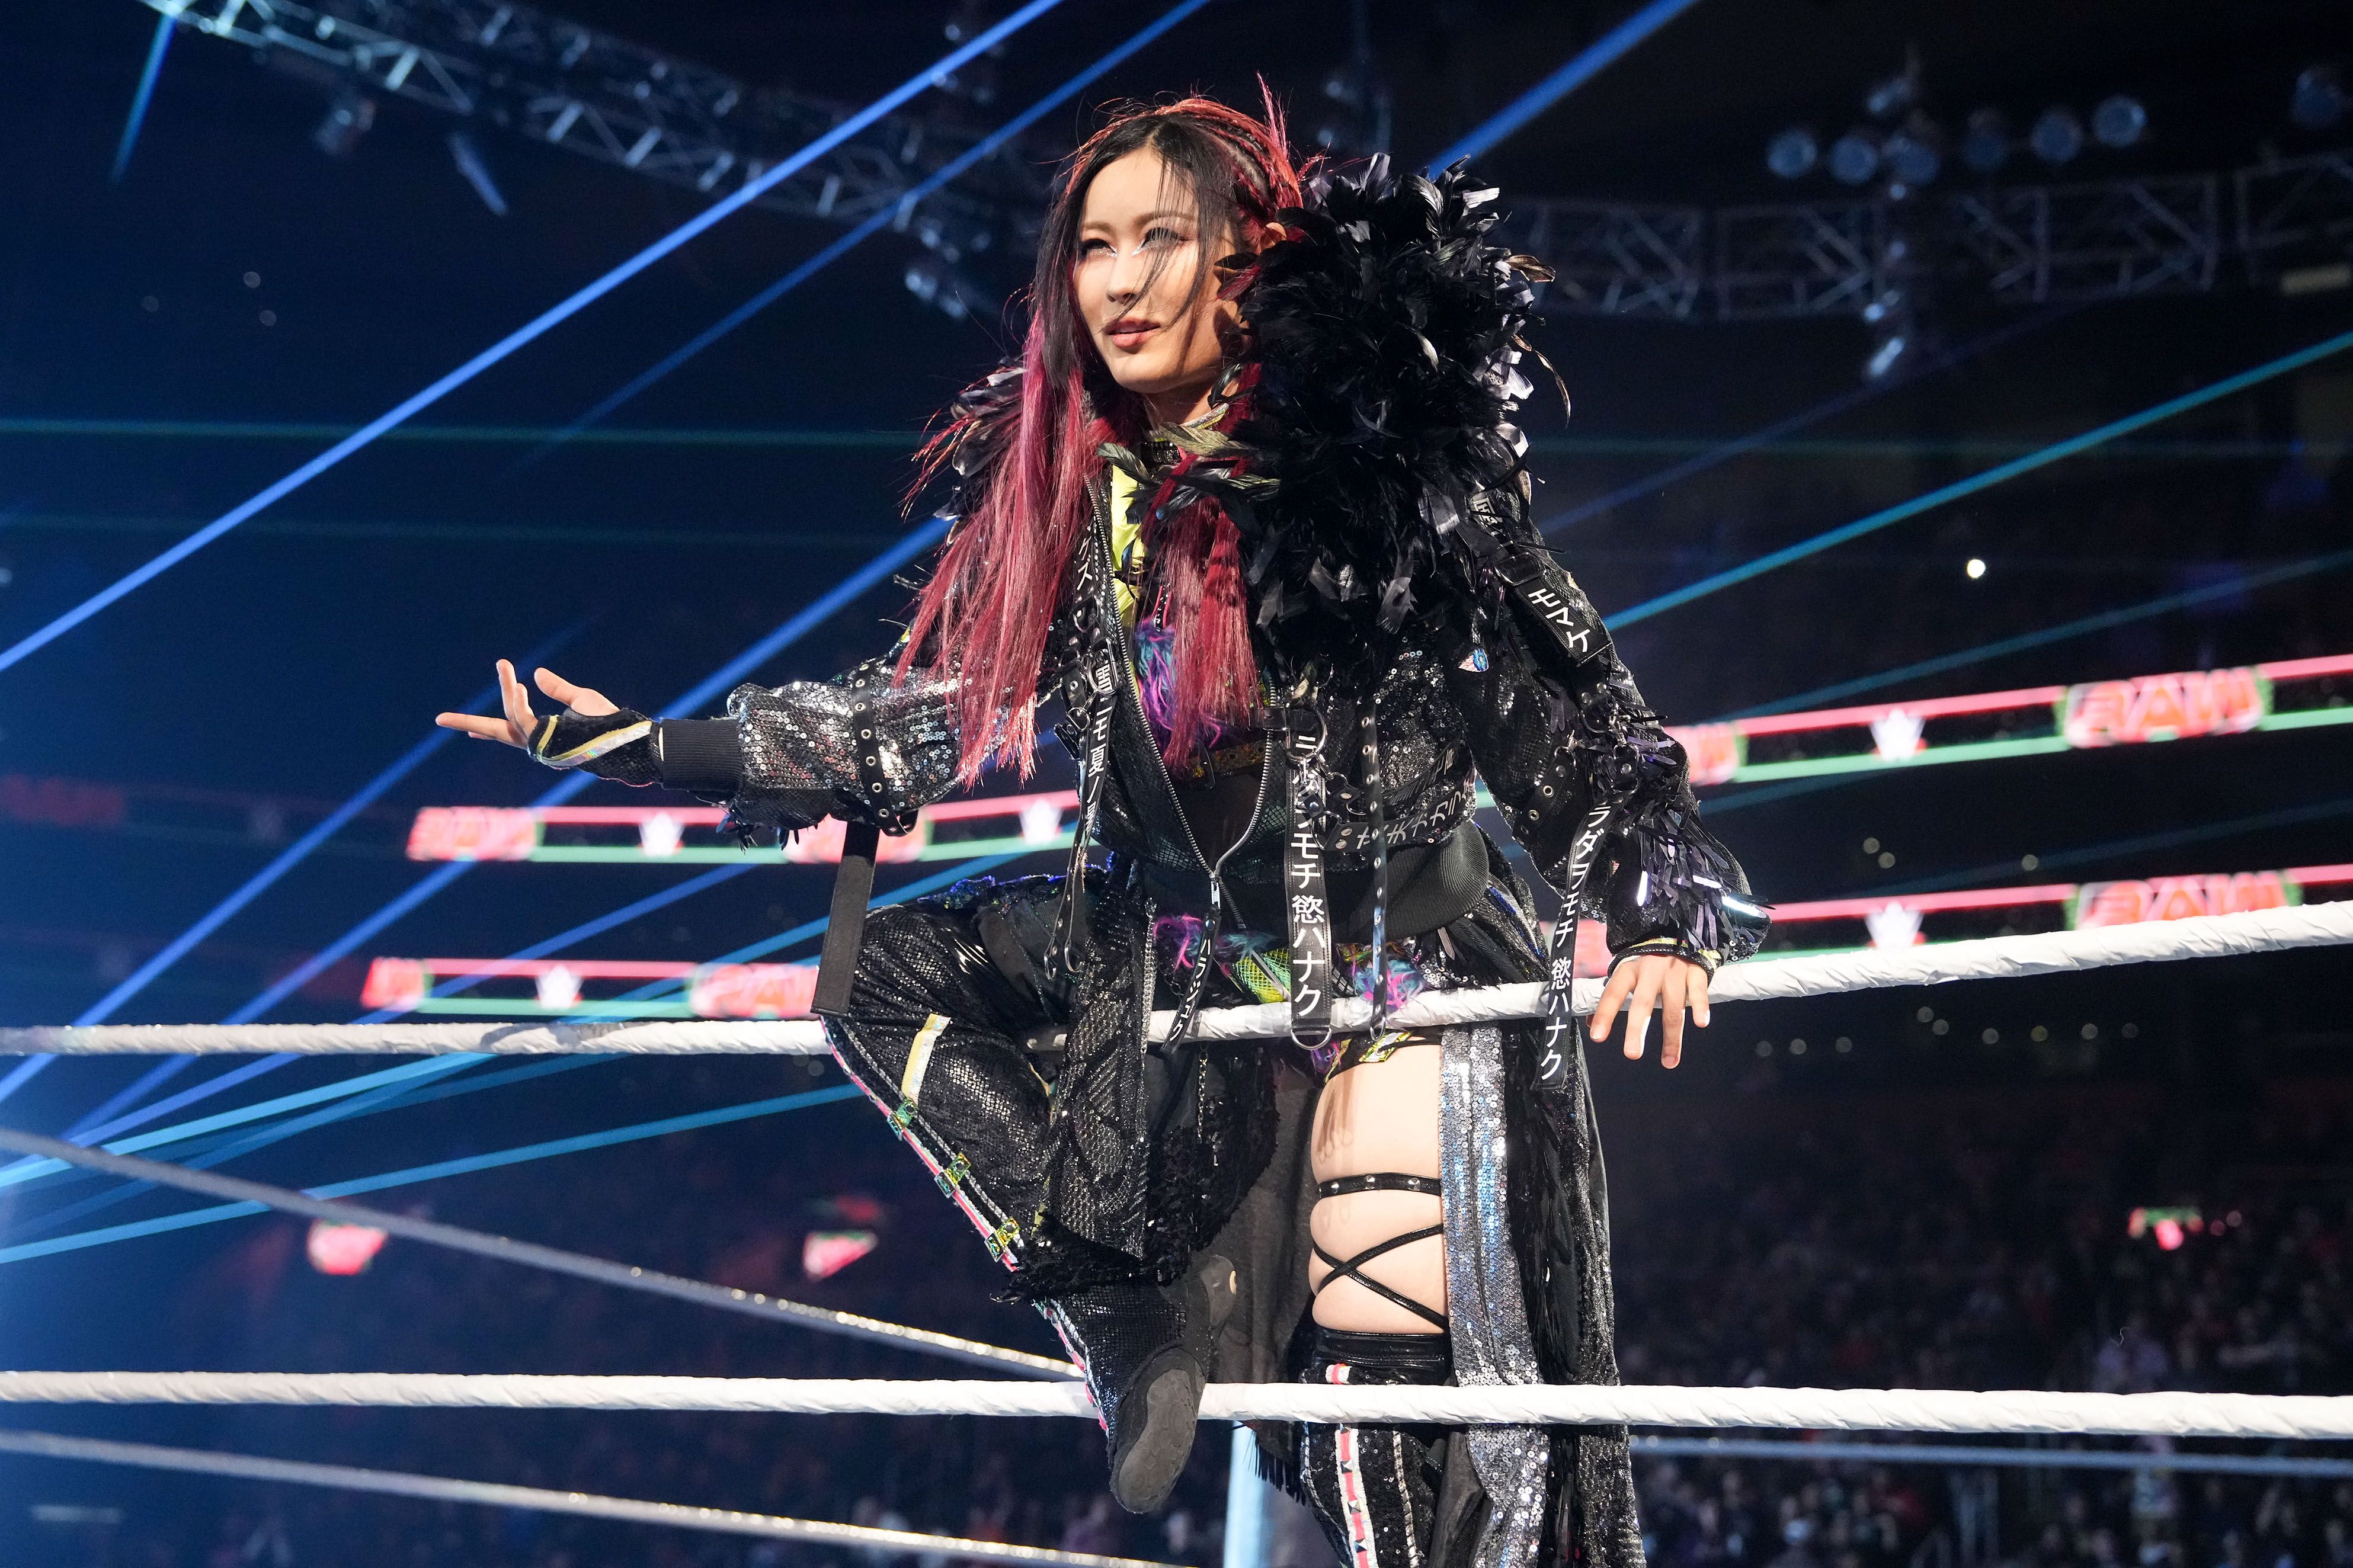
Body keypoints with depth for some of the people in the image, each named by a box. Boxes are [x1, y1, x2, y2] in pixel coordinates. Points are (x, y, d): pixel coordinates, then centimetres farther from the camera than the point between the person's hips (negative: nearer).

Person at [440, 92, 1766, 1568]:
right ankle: (1128, 1305, -3)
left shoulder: (1376, 448, -13)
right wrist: (645, 744, 6)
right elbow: (923, 715, 8)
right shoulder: (1069, 499, 3)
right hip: (1182, 954, 6)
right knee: (878, 969, 5)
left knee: (1384, 1387, -11)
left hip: (1398, 963, -6)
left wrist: (1650, 907, -20)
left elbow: (1565, 697, -11)